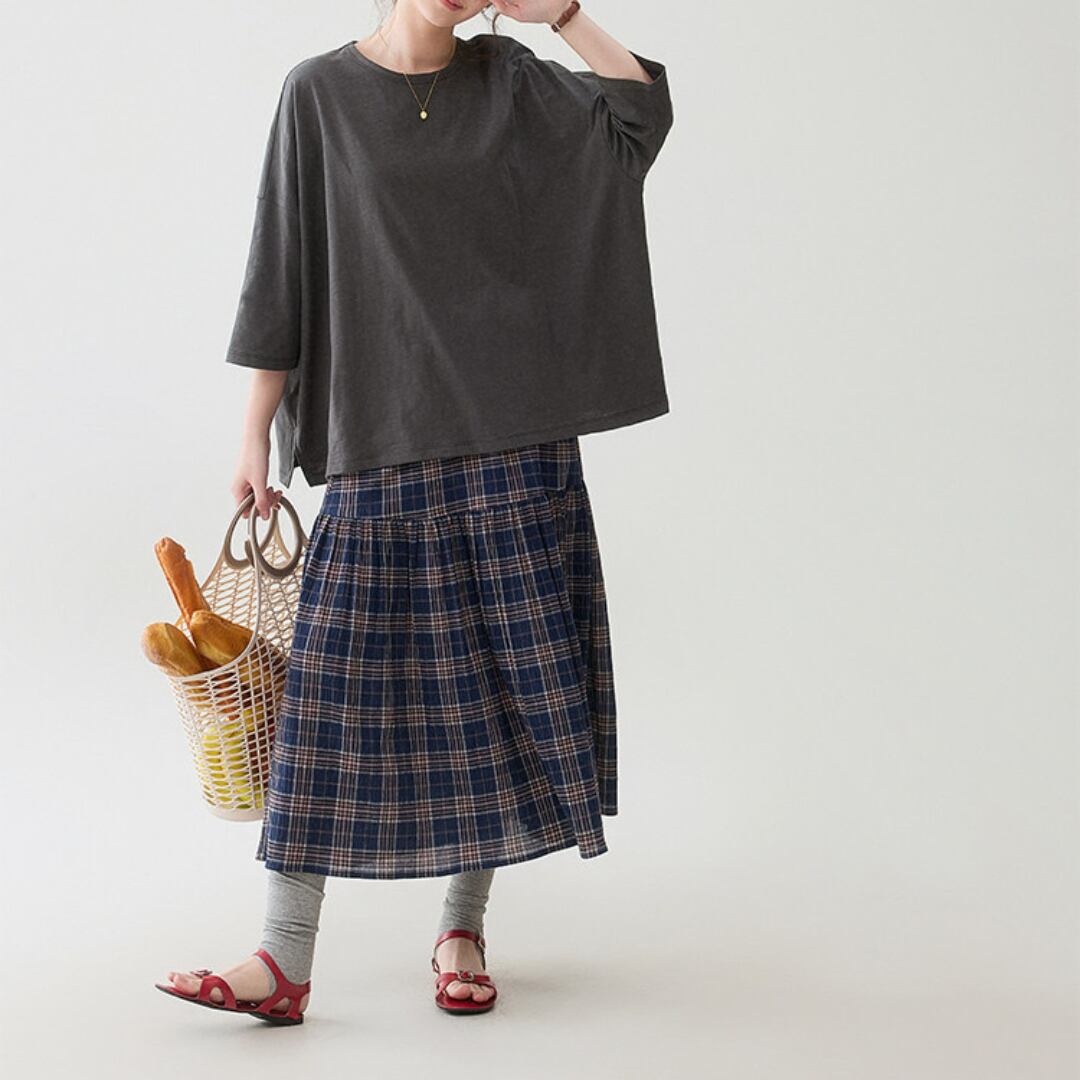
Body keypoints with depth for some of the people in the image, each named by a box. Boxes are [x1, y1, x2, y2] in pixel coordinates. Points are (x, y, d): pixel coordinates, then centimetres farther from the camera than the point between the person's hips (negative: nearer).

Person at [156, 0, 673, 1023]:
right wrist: (255, 433, -1)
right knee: (338, 677, -4)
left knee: (493, 674, 3)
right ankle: (284, 960, 1)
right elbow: (282, 274, 2)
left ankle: (462, 930, 17)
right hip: (378, 441, -1)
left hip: (511, 436, 2)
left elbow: (642, 115, 5)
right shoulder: (319, 92, 4)